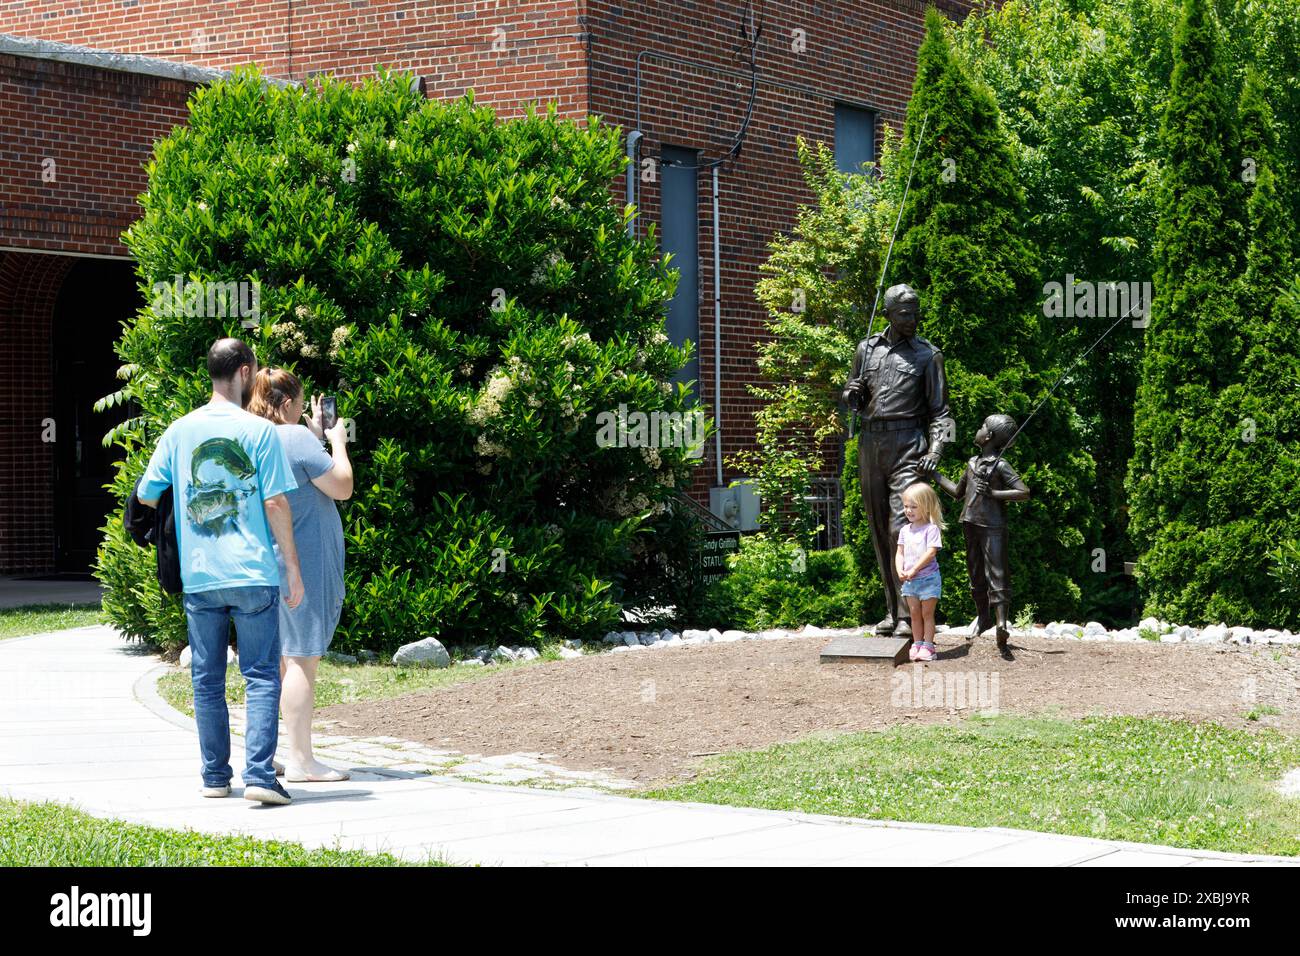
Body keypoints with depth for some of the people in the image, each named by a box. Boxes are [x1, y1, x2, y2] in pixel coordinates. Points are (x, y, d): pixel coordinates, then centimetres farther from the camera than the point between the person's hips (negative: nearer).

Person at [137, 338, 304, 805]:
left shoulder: (179, 431, 5)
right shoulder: (259, 430, -5)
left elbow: (146, 495, 9)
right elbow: (276, 503, -7)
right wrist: (292, 564, 0)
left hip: (198, 575, 3)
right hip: (253, 573, -3)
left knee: (207, 680, 11)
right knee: (262, 676, 0)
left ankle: (215, 776, 16)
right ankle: (259, 774, -11)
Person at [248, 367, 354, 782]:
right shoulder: (297, 438, -15)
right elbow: (342, 487, -11)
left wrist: (315, 435, 23)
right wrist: (337, 441, 2)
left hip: (269, 563, 9)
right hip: (304, 561, -9)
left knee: (277, 659, 14)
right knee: (303, 658, -7)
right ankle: (300, 759, -7)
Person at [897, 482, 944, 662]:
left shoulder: (931, 529, -11)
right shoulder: (905, 530, 9)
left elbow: (930, 553, -19)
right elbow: (900, 553, 7)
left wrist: (913, 570, -23)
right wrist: (900, 571, -11)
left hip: (928, 578, -6)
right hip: (909, 580, 6)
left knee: (927, 613, 0)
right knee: (915, 614, 10)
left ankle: (928, 646, 3)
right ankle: (917, 644, 16)